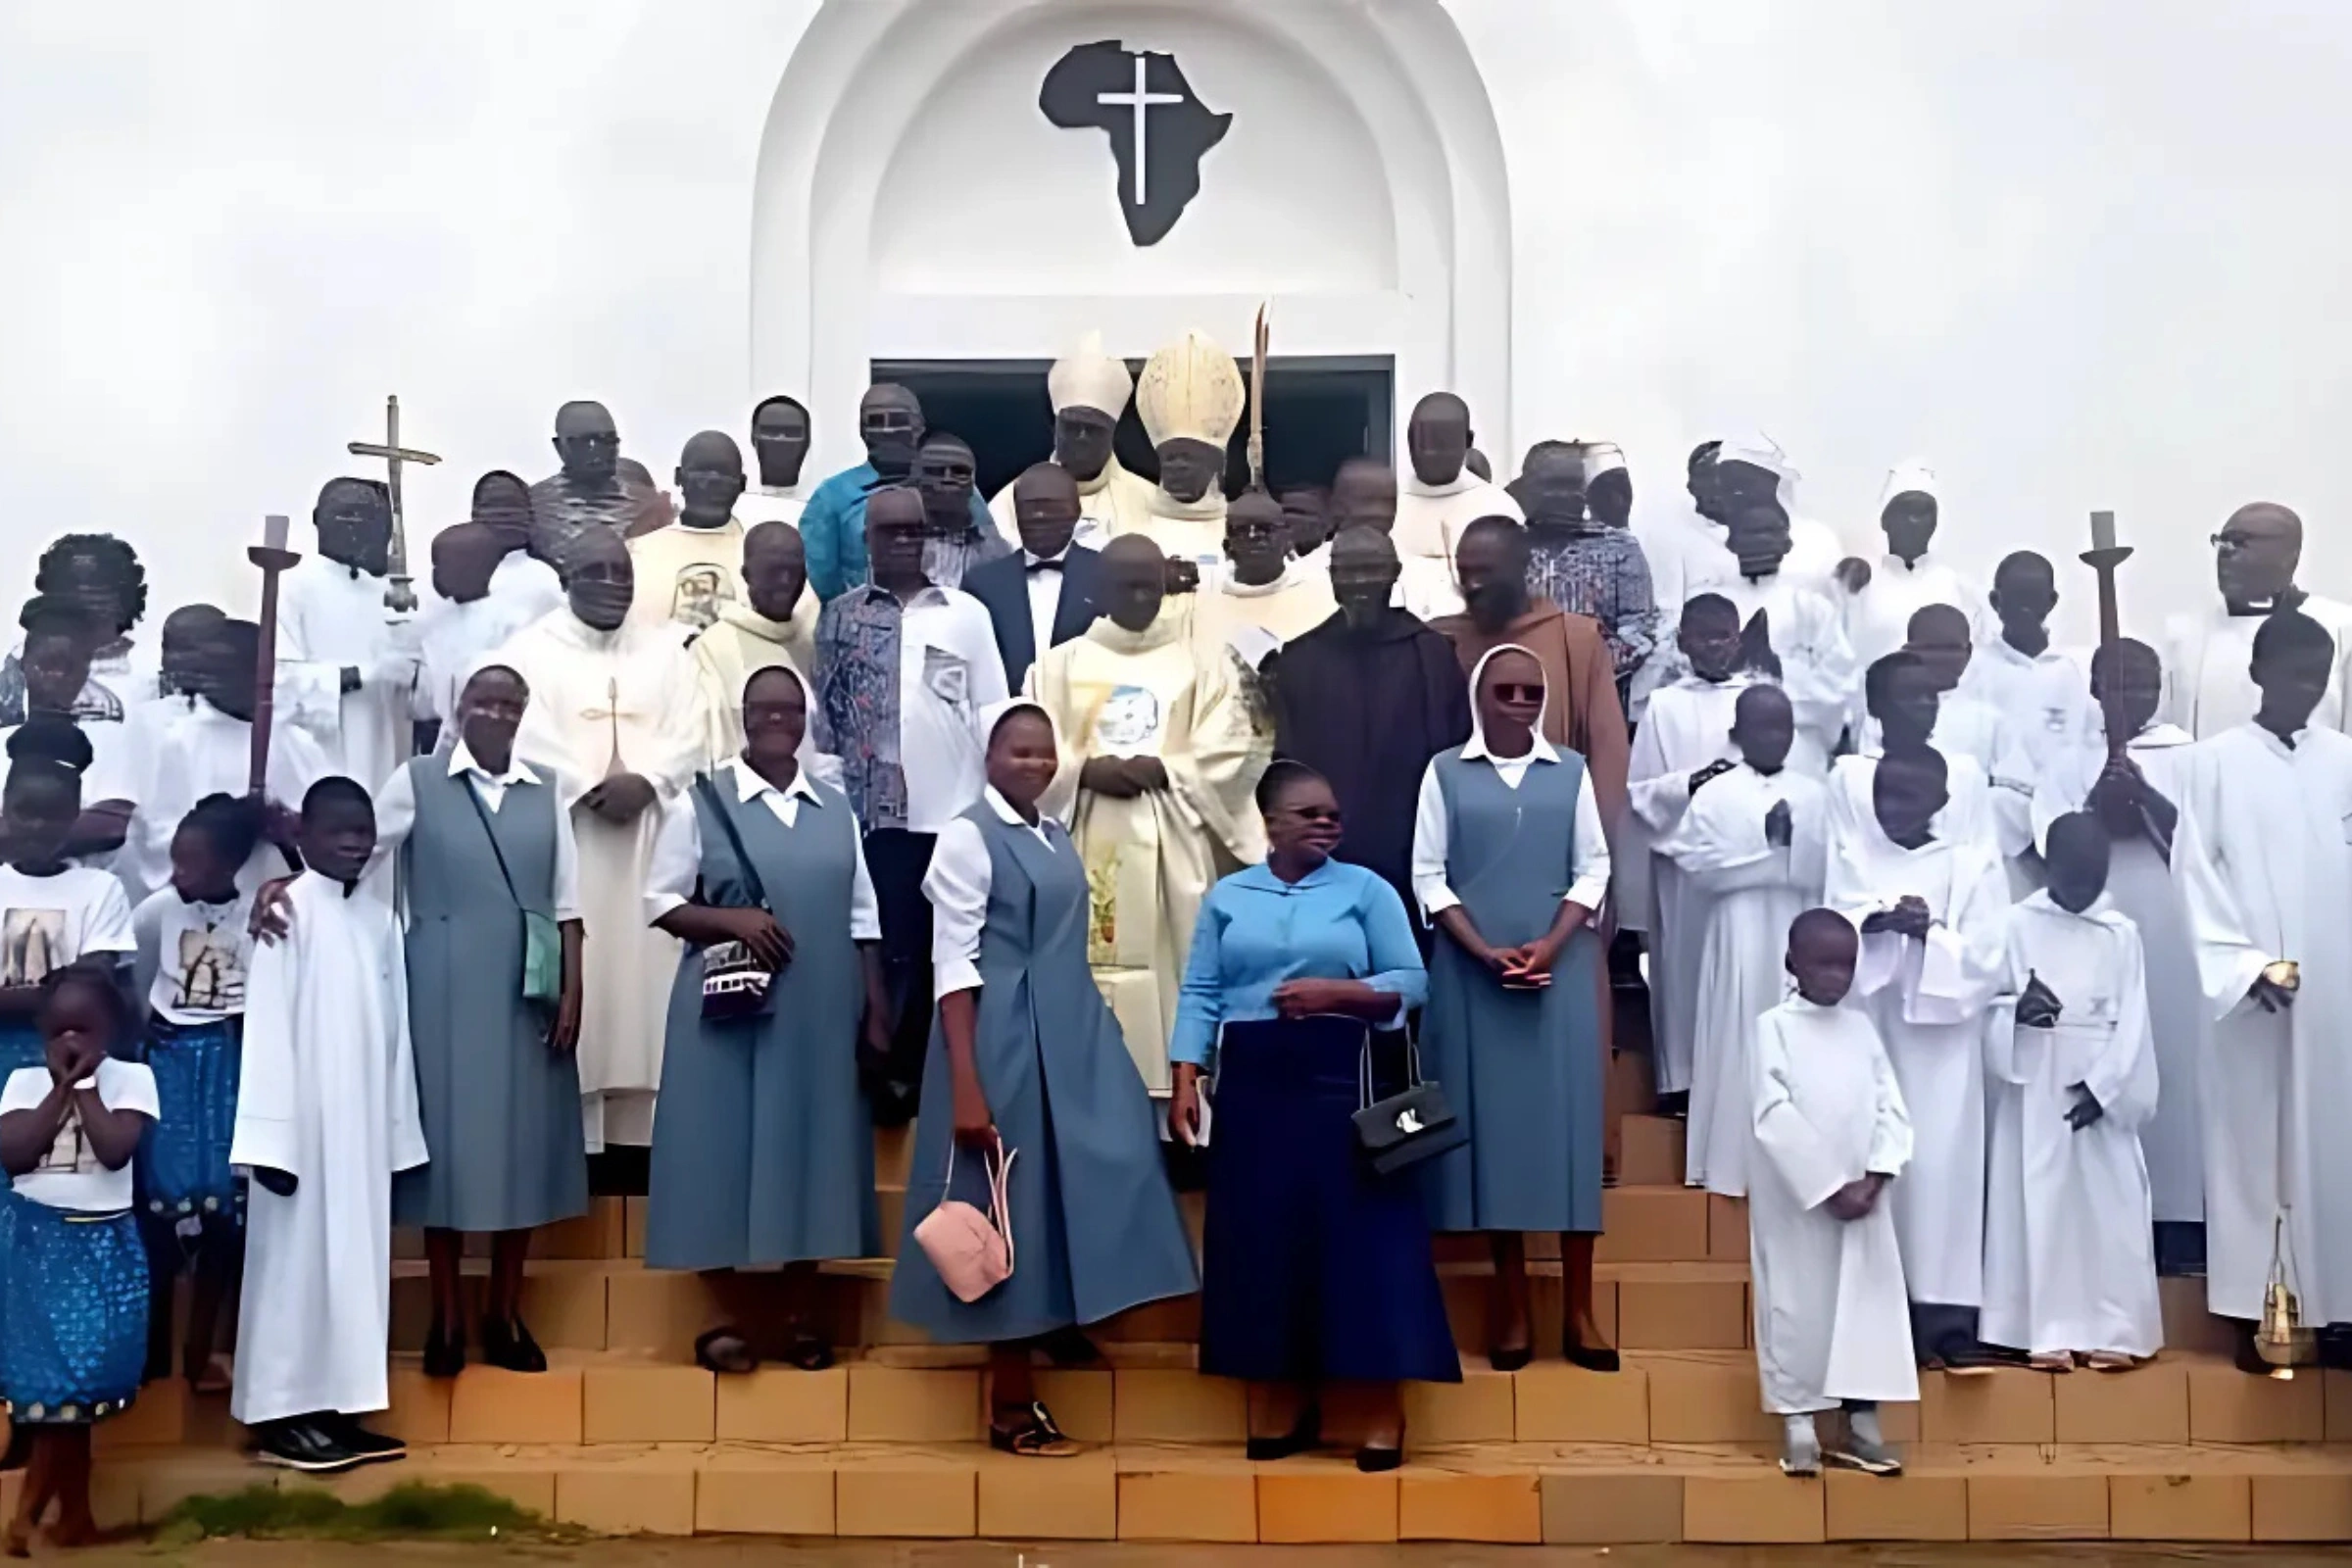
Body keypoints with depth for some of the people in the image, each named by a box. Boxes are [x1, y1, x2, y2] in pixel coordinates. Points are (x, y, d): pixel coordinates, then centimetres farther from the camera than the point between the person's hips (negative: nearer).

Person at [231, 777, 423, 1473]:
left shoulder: (382, 919, 10)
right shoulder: (289, 909, -8)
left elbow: (395, 1031, 11)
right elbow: (268, 1025, -12)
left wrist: (398, 1130, 9)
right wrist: (272, 1133, -17)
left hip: (364, 1125, 6)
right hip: (305, 1122, -6)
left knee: (353, 1257, 9)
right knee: (298, 1258, 0)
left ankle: (337, 1407, 17)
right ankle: (283, 1415, 8)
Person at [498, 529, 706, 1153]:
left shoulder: (665, 650, 14)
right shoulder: (531, 649, 5)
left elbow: (690, 735, 4)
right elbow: (527, 738, -8)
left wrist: (645, 783, -12)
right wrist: (591, 788, -15)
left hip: (650, 841, 3)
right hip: (561, 840, -3)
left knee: (644, 975, 1)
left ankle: (640, 1126, 5)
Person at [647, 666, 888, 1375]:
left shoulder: (836, 808, 10)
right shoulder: (699, 803, 1)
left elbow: (863, 917, 10)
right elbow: (662, 901, -1)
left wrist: (876, 1010, 6)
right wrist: (733, 920, -17)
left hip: (822, 1011, 3)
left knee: (811, 1150, 7)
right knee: (725, 1151, 0)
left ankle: (803, 1316, 18)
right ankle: (732, 1316, 12)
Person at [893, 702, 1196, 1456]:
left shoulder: (1057, 835, 14)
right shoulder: (969, 836, -8)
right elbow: (954, 962, -14)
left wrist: (1088, 1034, 13)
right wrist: (966, 1086, -20)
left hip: (1072, 1038, 7)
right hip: (1003, 1042, -7)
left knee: (1077, 1188, 8)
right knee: (1013, 1205, 0)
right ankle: (1013, 1408, 10)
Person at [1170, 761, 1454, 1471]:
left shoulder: (1366, 889, 4)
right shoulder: (1227, 897, 9)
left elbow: (1411, 982, 0)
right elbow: (1201, 996, 5)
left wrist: (1338, 993, -14)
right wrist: (1186, 1082, -3)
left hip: (1341, 1079, -2)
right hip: (1253, 1084, 2)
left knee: (1359, 1235, -5)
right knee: (1264, 1235, 4)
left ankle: (1382, 1408, 2)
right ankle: (1282, 1399, 14)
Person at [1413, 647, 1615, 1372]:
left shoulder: (1571, 771, 8)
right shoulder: (1445, 771, 4)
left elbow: (1593, 868, 5)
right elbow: (1428, 875, 1)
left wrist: (1549, 946, -9)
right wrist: (1486, 952, -10)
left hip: (1561, 968, 1)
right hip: (1474, 972, -1)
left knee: (1568, 1119, 0)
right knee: (1493, 1119, 1)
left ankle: (1578, 1309, 4)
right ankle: (1512, 1305, 8)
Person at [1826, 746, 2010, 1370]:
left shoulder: (1973, 863, 4)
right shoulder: (1851, 856, 9)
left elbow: (1986, 960, -2)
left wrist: (1931, 933, -17)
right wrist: (1872, 922, -18)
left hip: (1940, 1042, -1)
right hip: (1864, 1035, 1)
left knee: (1941, 1170, -4)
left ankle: (1946, 1319, 0)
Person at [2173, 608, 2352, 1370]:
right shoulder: (2215, 762, -1)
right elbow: (2196, 872, -3)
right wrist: (2243, 964, -11)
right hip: (2253, 987, -2)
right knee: (2254, 1143, 2)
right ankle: (2255, 1310, 8)